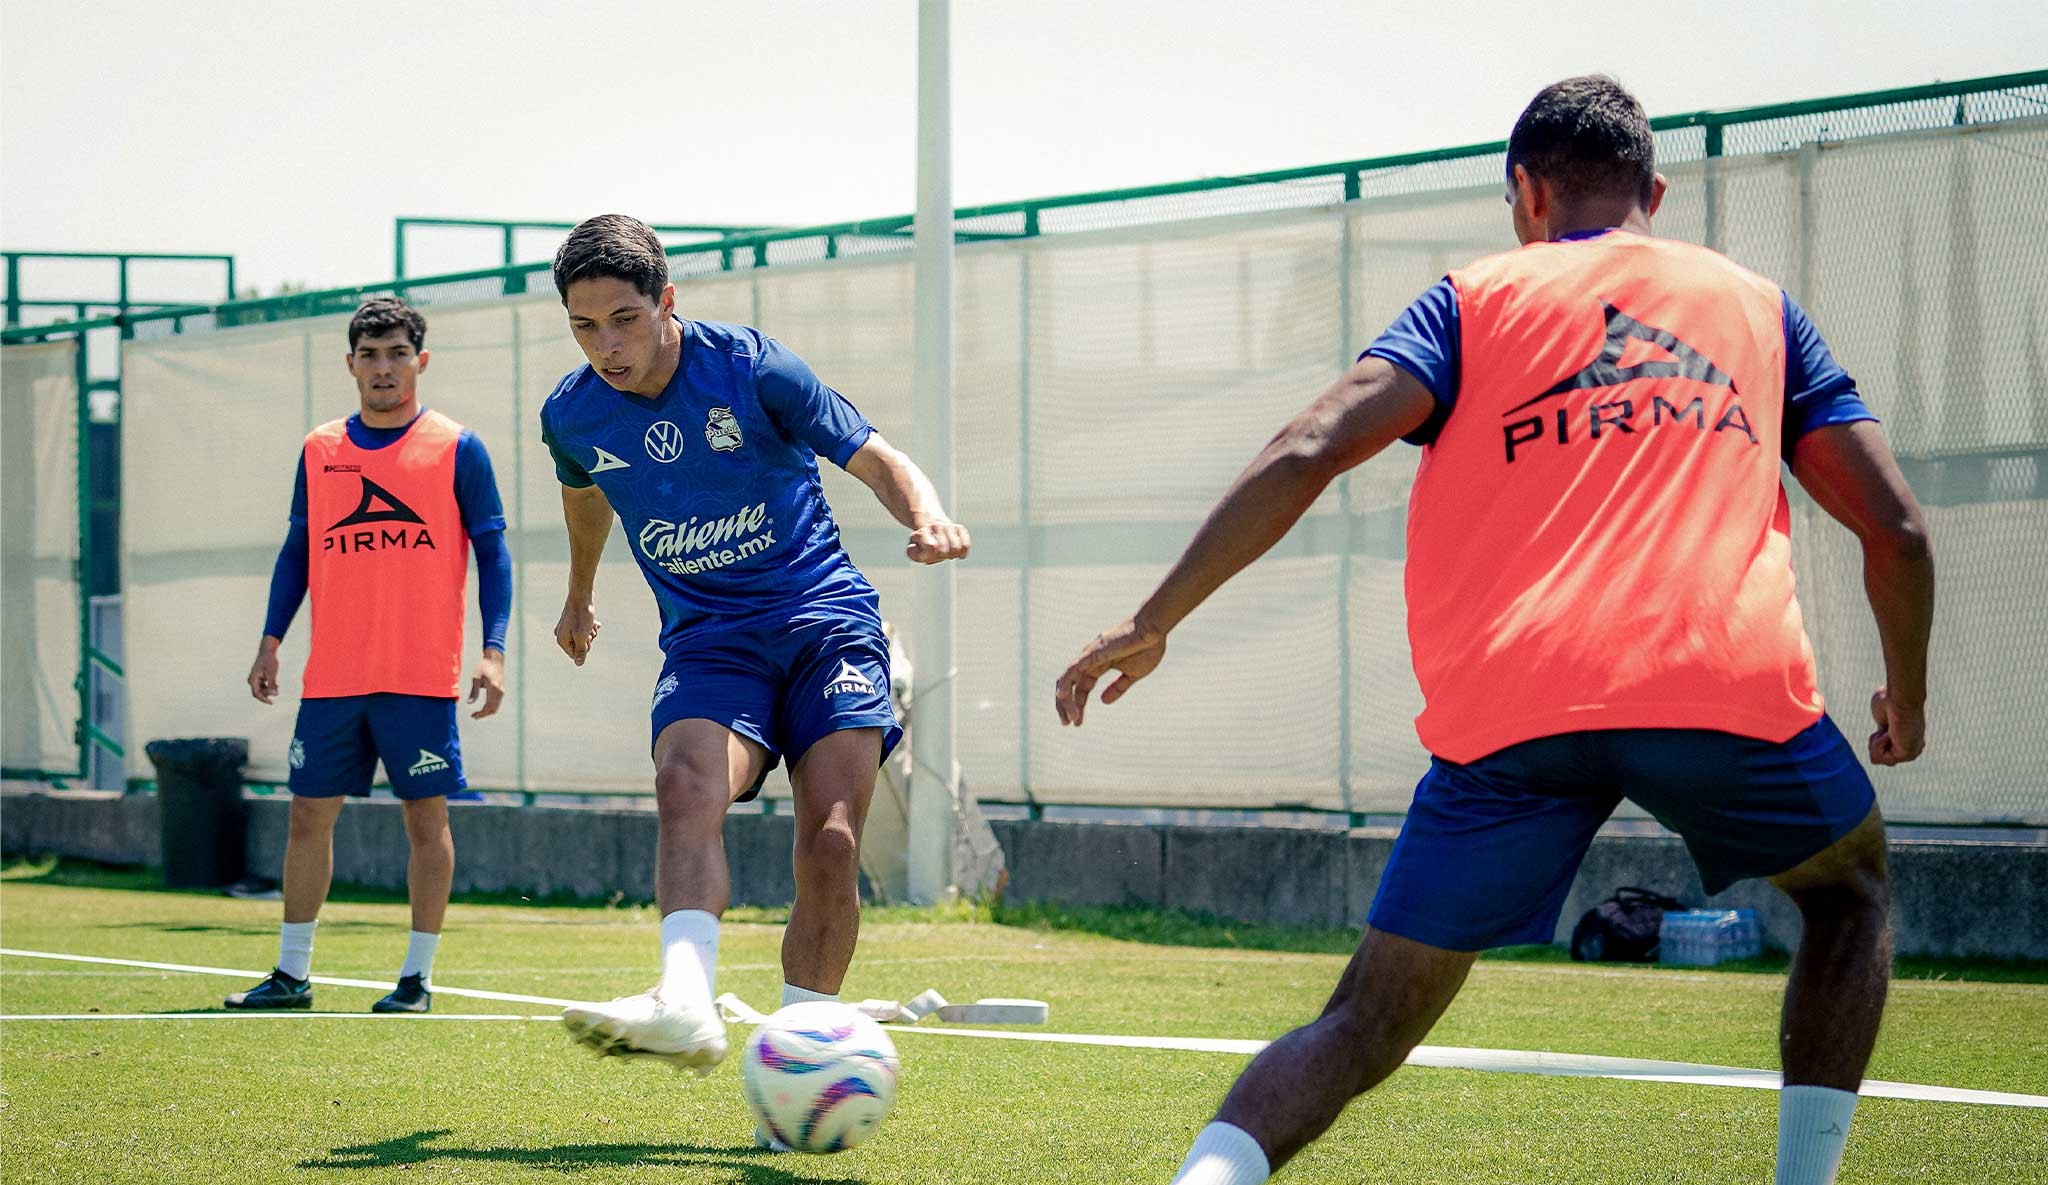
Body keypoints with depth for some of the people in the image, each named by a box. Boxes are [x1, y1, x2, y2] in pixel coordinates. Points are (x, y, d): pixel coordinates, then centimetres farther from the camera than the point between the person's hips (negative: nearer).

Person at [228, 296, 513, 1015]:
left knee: (427, 818, -1)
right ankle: (292, 974, 13)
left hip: (422, 677, -3)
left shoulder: (456, 449, 1)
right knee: (309, 815, 4)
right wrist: (271, 641, 7)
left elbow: (492, 552, 0)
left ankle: (418, 976, 8)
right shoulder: (320, 451, 11)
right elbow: (297, 551, 17)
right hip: (332, 678, 3)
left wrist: (493, 649, -9)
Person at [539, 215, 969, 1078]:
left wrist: (927, 515, -27)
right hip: (708, 643, 2)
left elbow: (876, 461, -5)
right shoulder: (572, 415, 2)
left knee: (830, 845, -17)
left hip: (824, 618, -1)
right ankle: (685, 1002, -50)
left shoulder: (751, 367, -8)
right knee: (686, 783, -31)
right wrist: (579, 595, 43)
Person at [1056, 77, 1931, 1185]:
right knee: (1850, 886, 30)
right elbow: (1895, 525, 17)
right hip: (1728, 680, 0)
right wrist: (1907, 696, 33)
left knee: (1369, 1022, 6)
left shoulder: (1478, 299, 17)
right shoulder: (1757, 304, 22)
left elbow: (1307, 453, 2)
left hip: (1505, 709, 0)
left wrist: (1154, 621, 5)